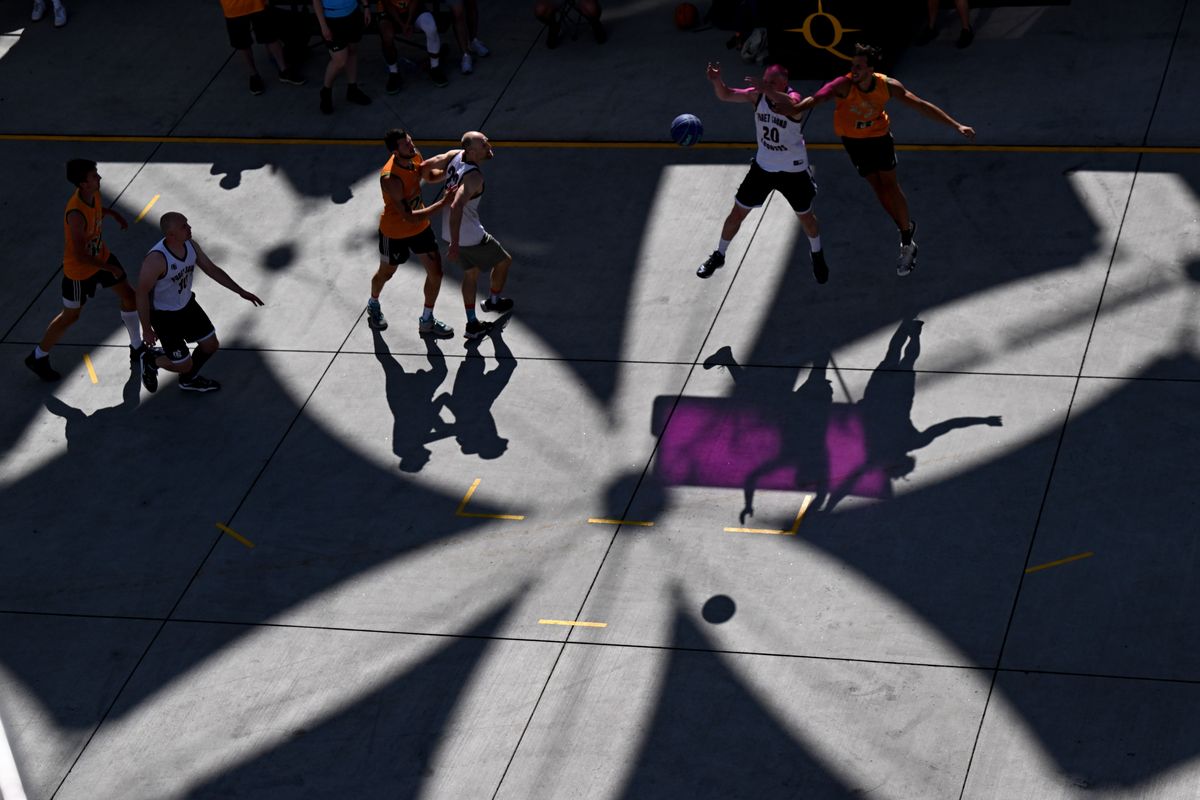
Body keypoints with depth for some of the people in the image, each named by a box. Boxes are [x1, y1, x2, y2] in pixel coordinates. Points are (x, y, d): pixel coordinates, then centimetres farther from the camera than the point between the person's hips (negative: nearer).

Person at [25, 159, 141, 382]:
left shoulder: (93, 193, -14)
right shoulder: (76, 214, -39)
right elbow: (80, 256, -35)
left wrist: (113, 213, -3)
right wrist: (111, 269, -26)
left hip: (101, 256, 8)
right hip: (80, 270, -8)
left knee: (129, 296, 14)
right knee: (70, 316, 11)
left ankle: (137, 349, 32)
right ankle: (38, 358, 32)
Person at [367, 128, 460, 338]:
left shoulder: (414, 157, -16)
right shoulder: (390, 178, -39)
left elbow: (428, 175, 9)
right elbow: (409, 217, -39)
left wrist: (448, 172, -13)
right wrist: (443, 202, -41)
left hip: (421, 226, 6)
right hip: (395, 232, -6)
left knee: (436, 272, 7)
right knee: (386, 273, 21)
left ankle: (427, 321, 27)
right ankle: (373, 305, 53)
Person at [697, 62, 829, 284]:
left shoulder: (792, 97, -26)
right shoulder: (758, 95, -14)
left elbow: (791, 105, -52)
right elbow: (726, 95, -20)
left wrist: (768, 90, -71)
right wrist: (717, 81, -44)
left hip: (793, 170, -3)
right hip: (763, 166, 3)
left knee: (806, 215, 14)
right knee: (737, 212, 7)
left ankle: (817, 255, 42)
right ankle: (718, 256, 27)